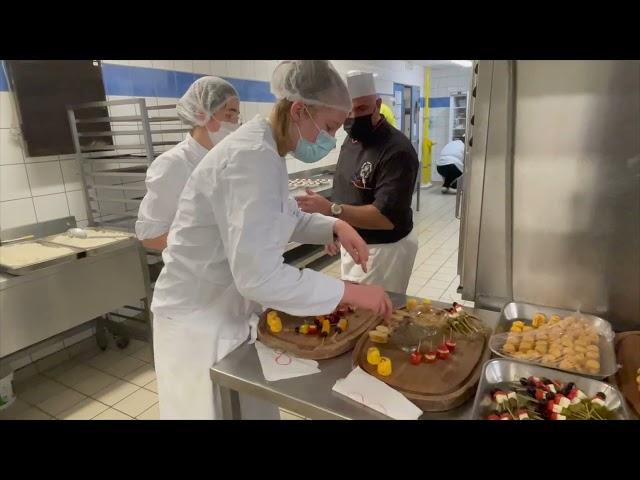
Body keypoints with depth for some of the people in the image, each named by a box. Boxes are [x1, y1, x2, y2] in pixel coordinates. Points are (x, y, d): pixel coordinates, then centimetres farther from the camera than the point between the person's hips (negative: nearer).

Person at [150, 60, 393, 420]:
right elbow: (259, 276, -35)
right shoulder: (253, 158, -28)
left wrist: (335, 226, -3)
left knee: (250, 407, 23)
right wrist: (350, 292, -27)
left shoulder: (267, 151, 2)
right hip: (200, 322, -8)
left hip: (230, 307, 9)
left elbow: (283, 218, 15)